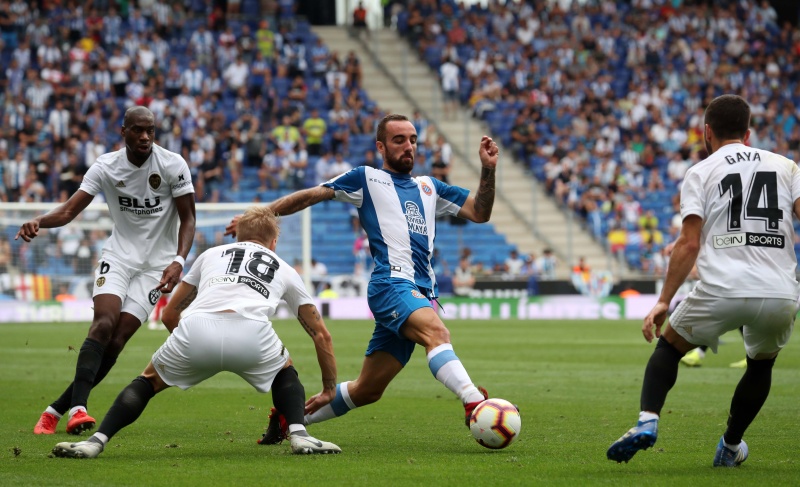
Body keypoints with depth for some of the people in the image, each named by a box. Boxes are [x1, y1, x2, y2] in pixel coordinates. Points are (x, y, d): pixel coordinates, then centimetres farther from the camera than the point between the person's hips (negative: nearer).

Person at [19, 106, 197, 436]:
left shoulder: (172, 165, -10)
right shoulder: (106, 167, -6)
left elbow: (187, 219, -6)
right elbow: (70, 210, -12)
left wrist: (178, 261, -22)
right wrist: (39, 221, -33)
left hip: (156, 263, -1)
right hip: (119, 255, 1)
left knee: (117, 340, -11)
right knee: (104, 322, -23)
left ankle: (57, 409, -5)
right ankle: (78, 407, -32)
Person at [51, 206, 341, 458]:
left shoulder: (211, 255, 36)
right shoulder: (285, 270, 35)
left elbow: (169, 315, 41)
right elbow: (321, 335, 38)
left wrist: (193, 352, 57)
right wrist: (329, 390, 49)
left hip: (195, 331, 0)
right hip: (252, 332, 0)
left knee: (149, 381, 26)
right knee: (285, 372, 33)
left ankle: (96, 441, 7)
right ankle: (298, 434, 10)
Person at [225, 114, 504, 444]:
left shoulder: (428, 187, 28)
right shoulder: (367, 179, 13)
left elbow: (480, 213, 23)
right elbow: (310, 196, 14)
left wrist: (488, 169, 9)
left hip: (421, 295, 6)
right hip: (390, 284, -6)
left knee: (366, 391, 6)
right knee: (437, 331, -36)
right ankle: (475, 405, -56)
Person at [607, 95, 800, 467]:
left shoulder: (701, 172, 10)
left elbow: (689, 244, 0)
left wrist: (664, 301, 2)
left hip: (722, 292, -2)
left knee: (669, 345, 21)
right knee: (761, 365, 31)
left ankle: (647, 420, 1)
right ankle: (731, 446, 34)